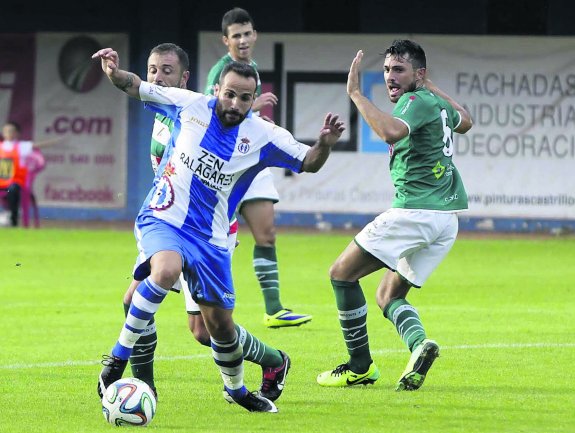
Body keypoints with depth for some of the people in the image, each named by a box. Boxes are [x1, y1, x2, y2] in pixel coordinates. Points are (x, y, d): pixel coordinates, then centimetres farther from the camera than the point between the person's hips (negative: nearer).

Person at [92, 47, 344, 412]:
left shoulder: (262, 136, -4)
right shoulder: (189, 105, -5)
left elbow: (309, 162, 2)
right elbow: (136, 87, 6)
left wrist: (325, 144, -20)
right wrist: (115, 73, -15)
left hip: (209, 238, 3)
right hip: (162, 220, -3)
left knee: (220, 321, 9)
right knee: (167, 270, -36)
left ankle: (236, 389, 40)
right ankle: (116, 362, -27)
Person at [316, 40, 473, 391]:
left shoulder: (416, 101, -10)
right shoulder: (435, 102, 17)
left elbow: (391, 131, -33)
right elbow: (464, 122, 41)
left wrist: (356, 94, -24)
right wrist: (432, 87, 40)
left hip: (415, 211, -10)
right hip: (446, 220, 10)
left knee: (342, 273, 1)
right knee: (389, 296, 15)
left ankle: (360, 365, 1)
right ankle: (420, 343, -15)